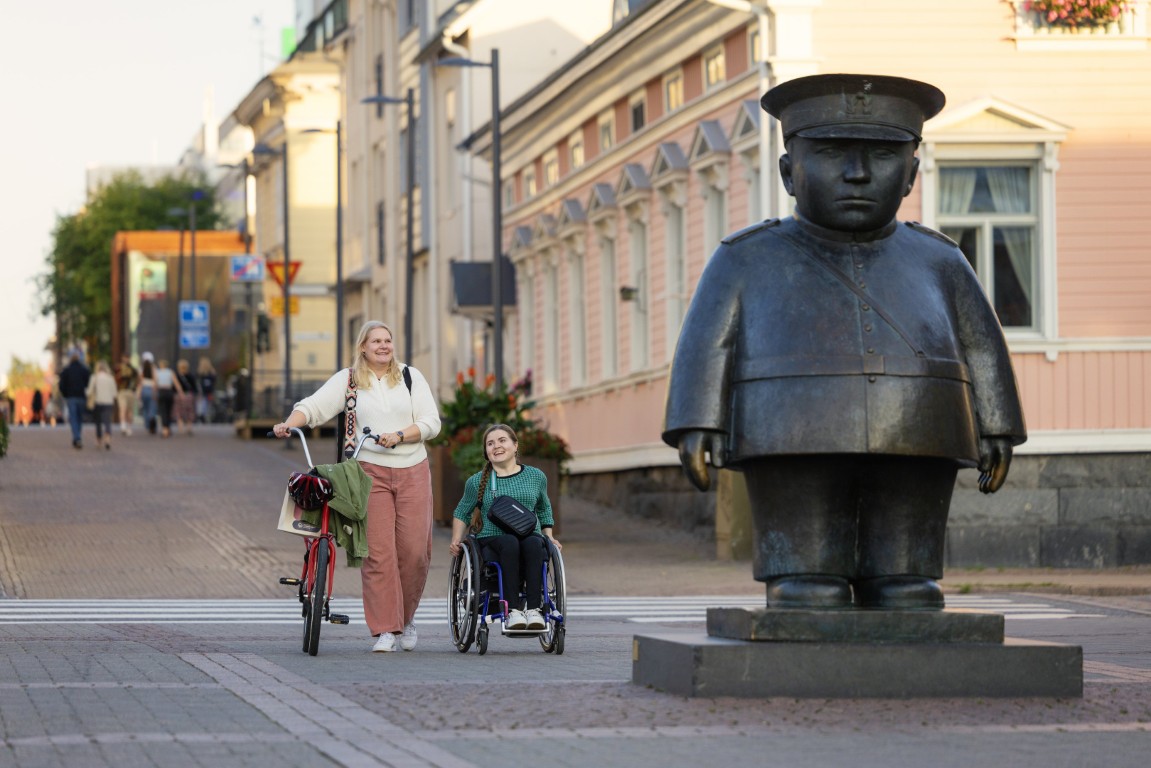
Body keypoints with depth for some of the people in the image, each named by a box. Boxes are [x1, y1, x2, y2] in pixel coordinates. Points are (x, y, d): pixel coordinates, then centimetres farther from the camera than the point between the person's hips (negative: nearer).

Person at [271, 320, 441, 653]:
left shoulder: (410, 377, 11)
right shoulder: (348, 380, 8)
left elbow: (431, 423, 5)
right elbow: (313, 406, -3)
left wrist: (399, 436, -12)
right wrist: (289, 424, -22)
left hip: (412, 472, 1)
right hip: (370, 472, -1)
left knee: (414, 550, -3)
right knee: (377, 551, -10)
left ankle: (406, 616, 21)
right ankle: (385, 630, -7)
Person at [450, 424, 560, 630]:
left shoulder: (536, 477, 14)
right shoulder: (477, 482, 11)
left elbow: (544, 509, 30)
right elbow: (462, 513, 25)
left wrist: (549, 537, 19)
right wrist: (456, 541, 11)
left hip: (531, 539, 1)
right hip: (491, 541, -1)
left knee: (533, 543, -37)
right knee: (510, 542, -38)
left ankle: (533, 609, -41)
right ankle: (513, 610, -43)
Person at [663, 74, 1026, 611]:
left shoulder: (936, 263, 16)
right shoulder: (751, 262, 10)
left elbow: (980, 348, 16)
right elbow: (707, 344, 2)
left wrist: (995, 434, 8)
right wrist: (698, 426, -9)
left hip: (909, 451, 2)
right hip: (796, 446, -2)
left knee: (905, 592, -1)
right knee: (807, 599, -8)